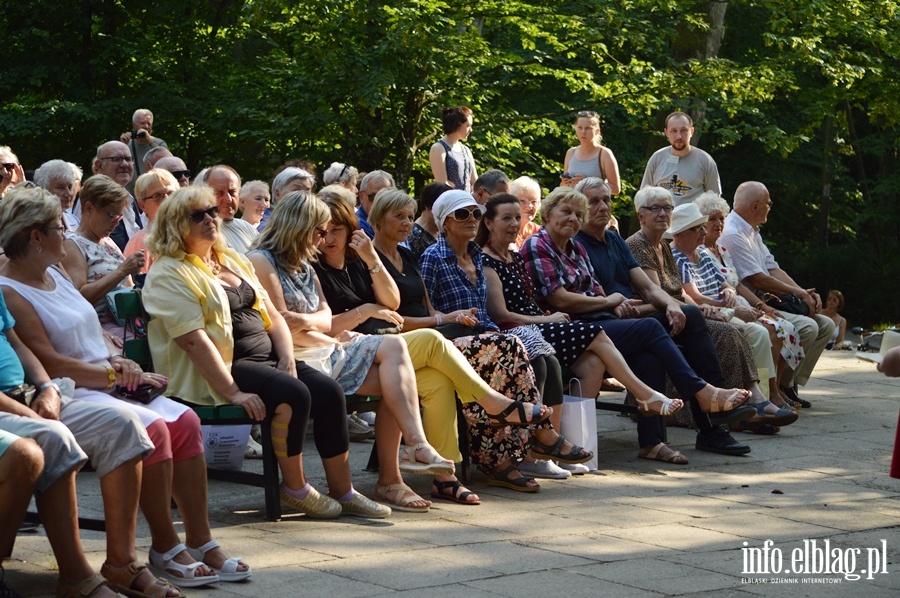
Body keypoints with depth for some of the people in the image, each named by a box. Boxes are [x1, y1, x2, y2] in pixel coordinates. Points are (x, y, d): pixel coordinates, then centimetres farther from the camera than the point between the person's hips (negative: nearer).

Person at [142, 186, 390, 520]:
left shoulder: (233, 261, 19)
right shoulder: (169, 275, -7)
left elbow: (272, 316, 16)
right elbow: (194, 340, -18)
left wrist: (287, 359, -3)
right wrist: (233, 392, -25)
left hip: (265, 357, 8)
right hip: (221, 368, -8)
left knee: (329, 392, -13)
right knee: (294, 395, -29)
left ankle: (343, 492, -5)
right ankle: (295, 489, -12)